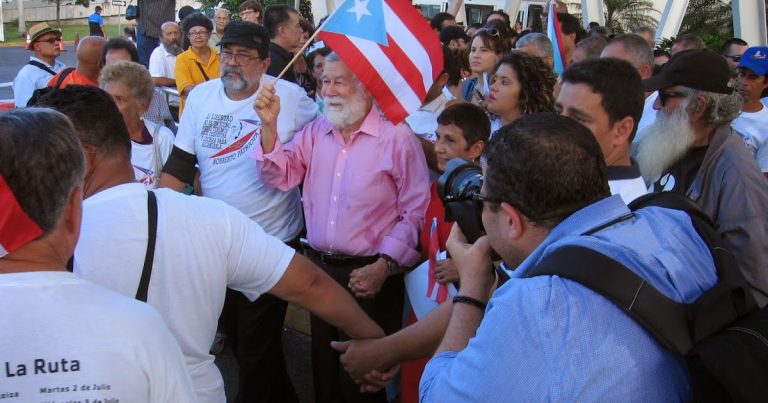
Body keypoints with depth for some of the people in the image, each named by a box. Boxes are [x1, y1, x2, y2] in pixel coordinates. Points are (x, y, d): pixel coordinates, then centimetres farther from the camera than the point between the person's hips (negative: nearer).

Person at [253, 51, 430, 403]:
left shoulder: (396, 137, -12)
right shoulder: (315, 131, 7)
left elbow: (416, 212, -13)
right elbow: (281, 177, 0)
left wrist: (383, 266, -19)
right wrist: (269, 126, -12)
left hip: (370, 275, -5)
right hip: (320, 268, 6)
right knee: (324, 370, 20)